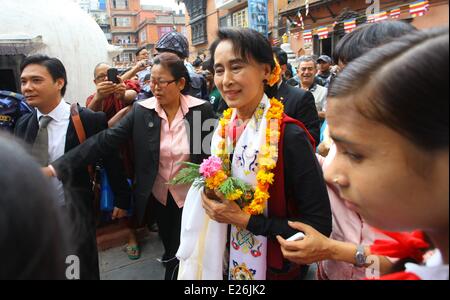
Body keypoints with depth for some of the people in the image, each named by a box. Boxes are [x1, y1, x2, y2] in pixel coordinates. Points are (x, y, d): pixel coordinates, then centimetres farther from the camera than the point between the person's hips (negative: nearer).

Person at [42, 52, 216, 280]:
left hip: (190, 196, -2)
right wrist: (57, 167, -21)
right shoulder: (141, 110, -9)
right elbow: (106, 140, -14)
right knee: (170, 250, 21)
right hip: (157, 195, 2)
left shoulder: (202, 109, -12)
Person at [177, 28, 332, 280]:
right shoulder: (224, 127, -6)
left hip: (274, 267, -5)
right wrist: (210, 195, -11)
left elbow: (320, 225, -23)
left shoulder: (289, 137, -25)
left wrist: (244, 219, -24)